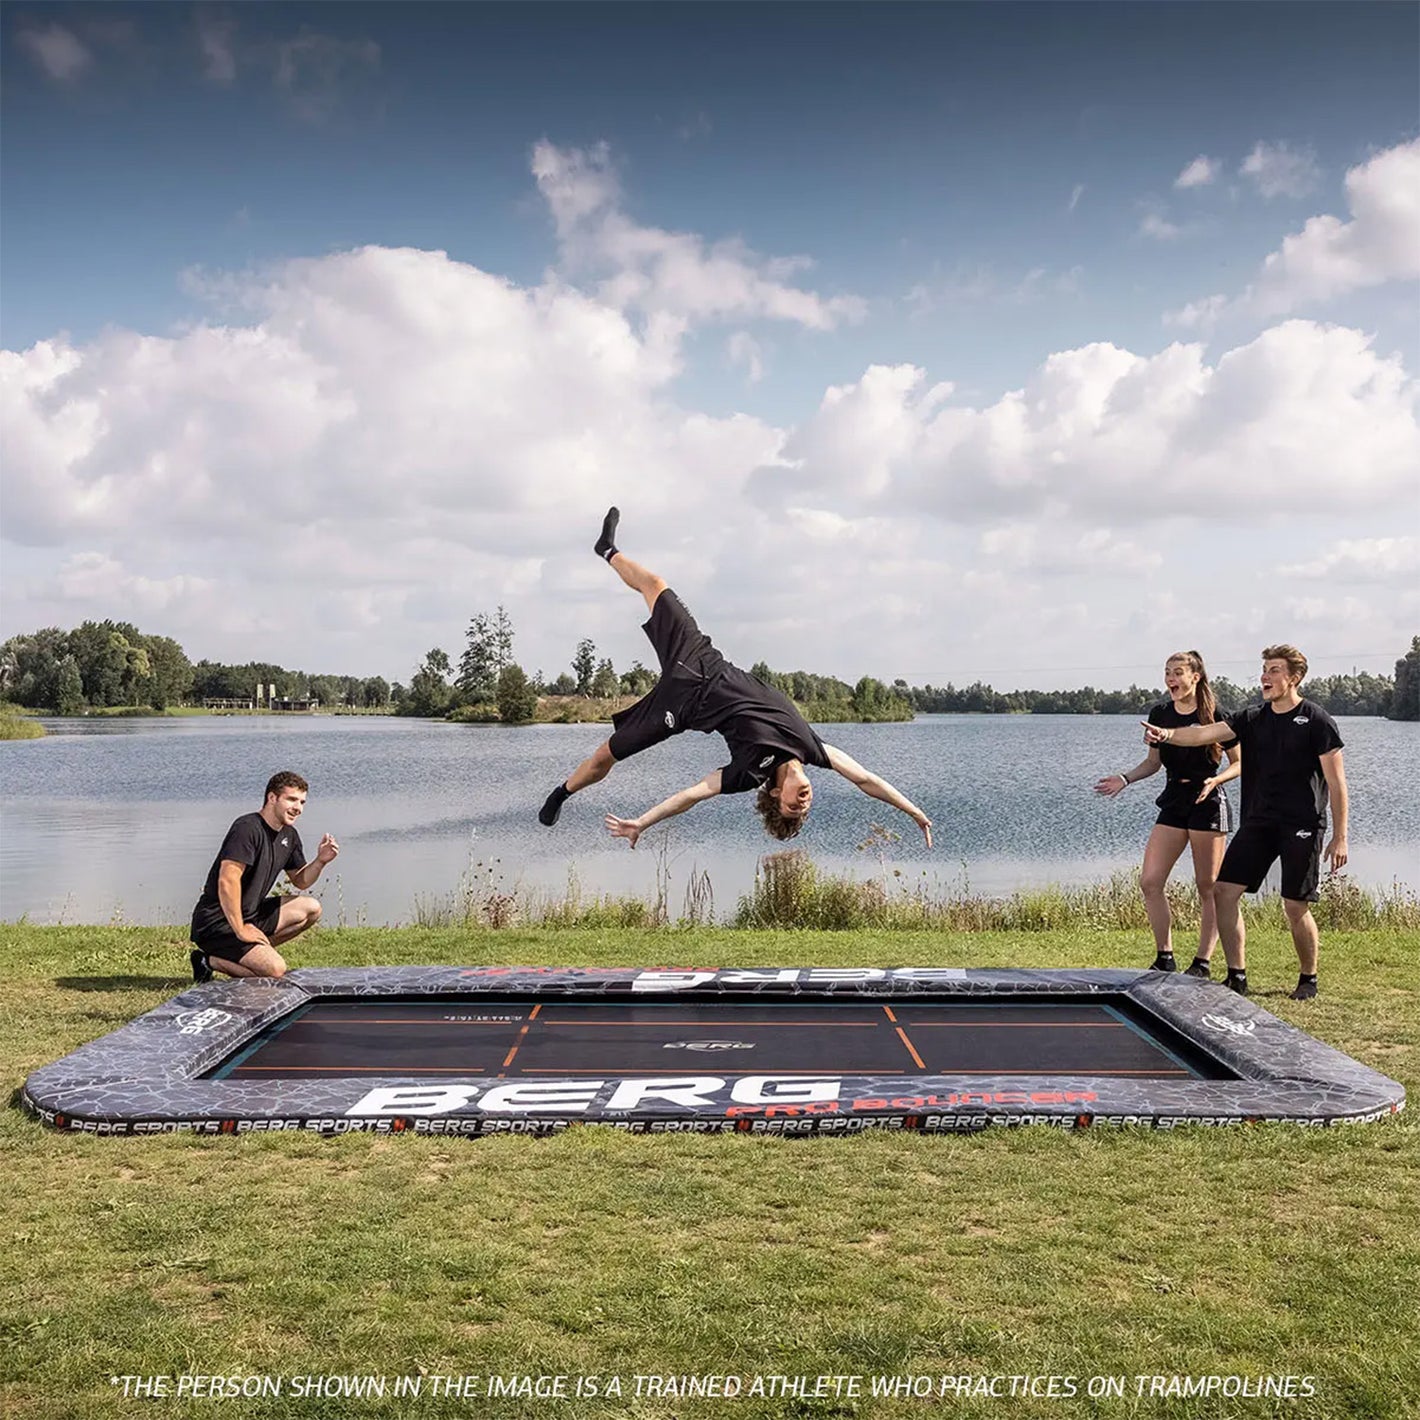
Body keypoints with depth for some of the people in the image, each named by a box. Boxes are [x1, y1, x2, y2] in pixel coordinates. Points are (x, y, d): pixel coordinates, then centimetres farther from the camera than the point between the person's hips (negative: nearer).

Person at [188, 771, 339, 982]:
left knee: (311, 909, 5)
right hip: (217, 922, -9)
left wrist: (320, 861, -1)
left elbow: (300, 881, 19)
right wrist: (240, 930, -25)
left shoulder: (289, 835, 10)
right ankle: (209, 961, -5)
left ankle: (255, 952, 3)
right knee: (275, 969, -22)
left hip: (250, 914, 9)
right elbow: (227, 881, -28)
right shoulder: (247, 828, -19)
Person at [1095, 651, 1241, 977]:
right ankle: (1165, 958, 8)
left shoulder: (1215, 716, -7)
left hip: (1208, 804, -5)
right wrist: (1125, 778, 2)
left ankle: (1203, 963, 9)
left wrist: (1215, 780, -19)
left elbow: (1239, 763, -1)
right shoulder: (1160, 714, 7)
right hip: (1173, 803, 5)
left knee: (1208, 887, 1)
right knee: (1150, 881, -3)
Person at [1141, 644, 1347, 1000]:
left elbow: (1336, 782, -5)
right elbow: (1206, 733, -1)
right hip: (1259, 821, 5)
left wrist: (1339, 837, -8)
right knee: (1224, 891, -3)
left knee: (1295, 908, -2)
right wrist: (1167, 734, -21)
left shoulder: (1317, 721, -6)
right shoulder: (1253, 718, 9)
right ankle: (1236, 977, 6)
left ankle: (1308, 979, 21)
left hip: (1303, 826, -5)